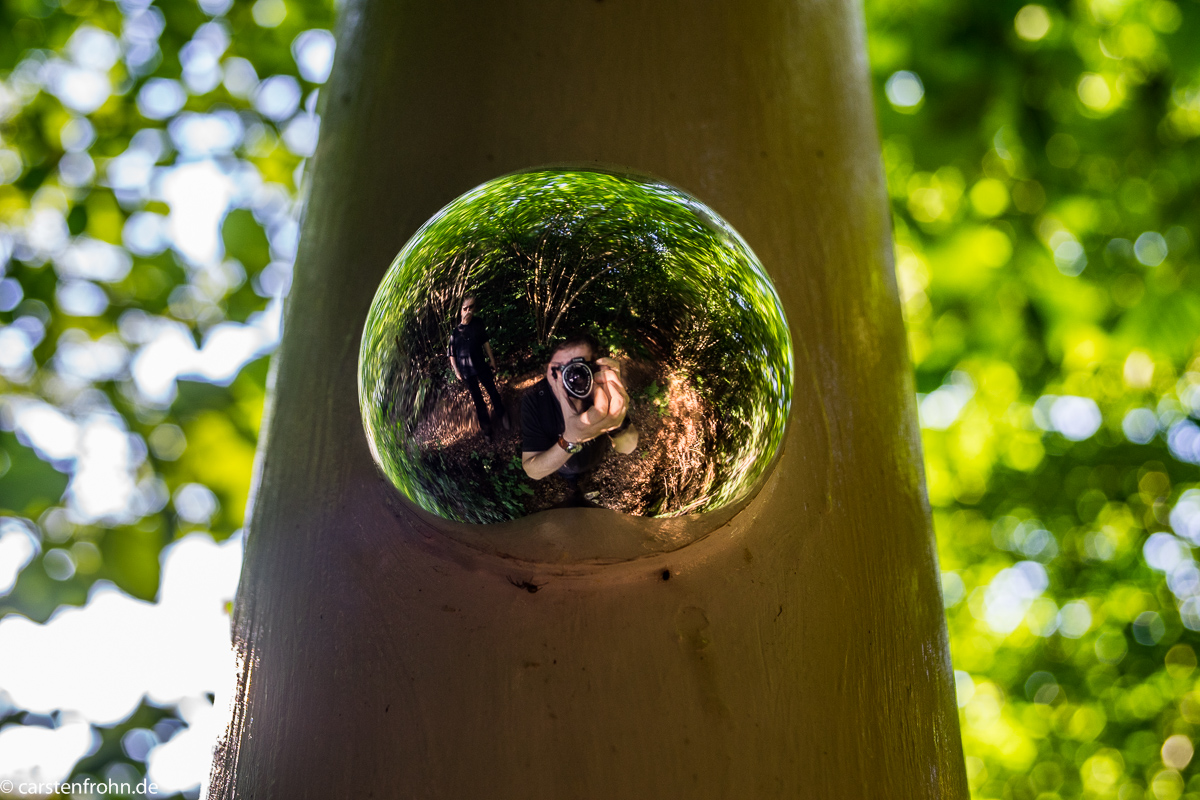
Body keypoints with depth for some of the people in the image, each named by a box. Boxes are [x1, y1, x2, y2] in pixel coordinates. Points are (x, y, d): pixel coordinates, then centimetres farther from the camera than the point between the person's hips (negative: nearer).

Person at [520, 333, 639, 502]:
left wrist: (616, 422, -61)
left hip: (597, 462, 2)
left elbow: (627, 448, -36)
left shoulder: (604, 390, -36)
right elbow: (533, 471, -43)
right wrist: (571, 439, -62)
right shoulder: (533, 399, -41)